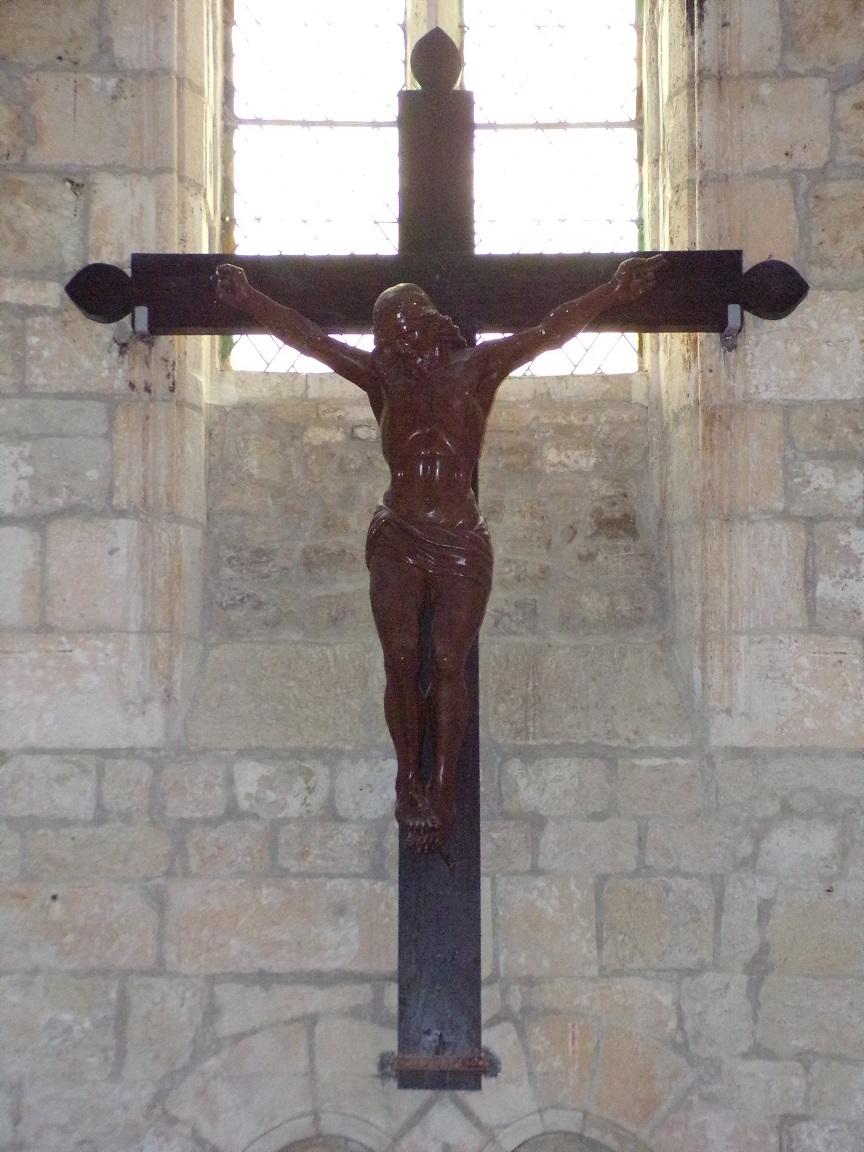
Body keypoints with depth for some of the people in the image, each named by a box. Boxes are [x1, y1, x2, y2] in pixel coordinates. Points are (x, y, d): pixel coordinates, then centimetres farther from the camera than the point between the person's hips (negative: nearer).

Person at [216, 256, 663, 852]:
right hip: (397, 539, 1)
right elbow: (307, 337, 7)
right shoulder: (381, 375, 10)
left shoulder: (477, 368, 7)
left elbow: (551, 330, 0)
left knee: (449, 665, -3)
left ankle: (443, 792, 5)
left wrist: (615, 291, -7)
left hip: (462, 541, -1)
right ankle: (409, 780, 9)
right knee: (402, 660, -6)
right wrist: (249, 298, 1)